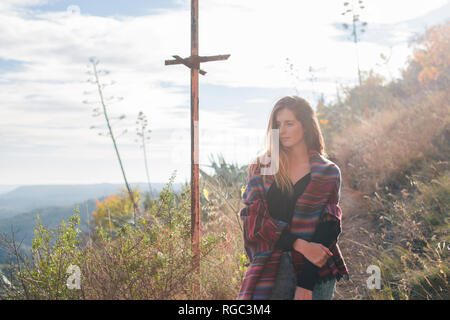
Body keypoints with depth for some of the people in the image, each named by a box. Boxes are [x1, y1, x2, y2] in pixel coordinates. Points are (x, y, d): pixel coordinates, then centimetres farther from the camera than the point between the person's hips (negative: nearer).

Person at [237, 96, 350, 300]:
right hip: (270, 269, 0)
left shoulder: (328, 172, 6)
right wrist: (300, 245, -14)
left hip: (316, 271, 0)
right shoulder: (260, 169, 8)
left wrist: (306, 283, -9)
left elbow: (328, 228, 0)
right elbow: (253, 220, -3)